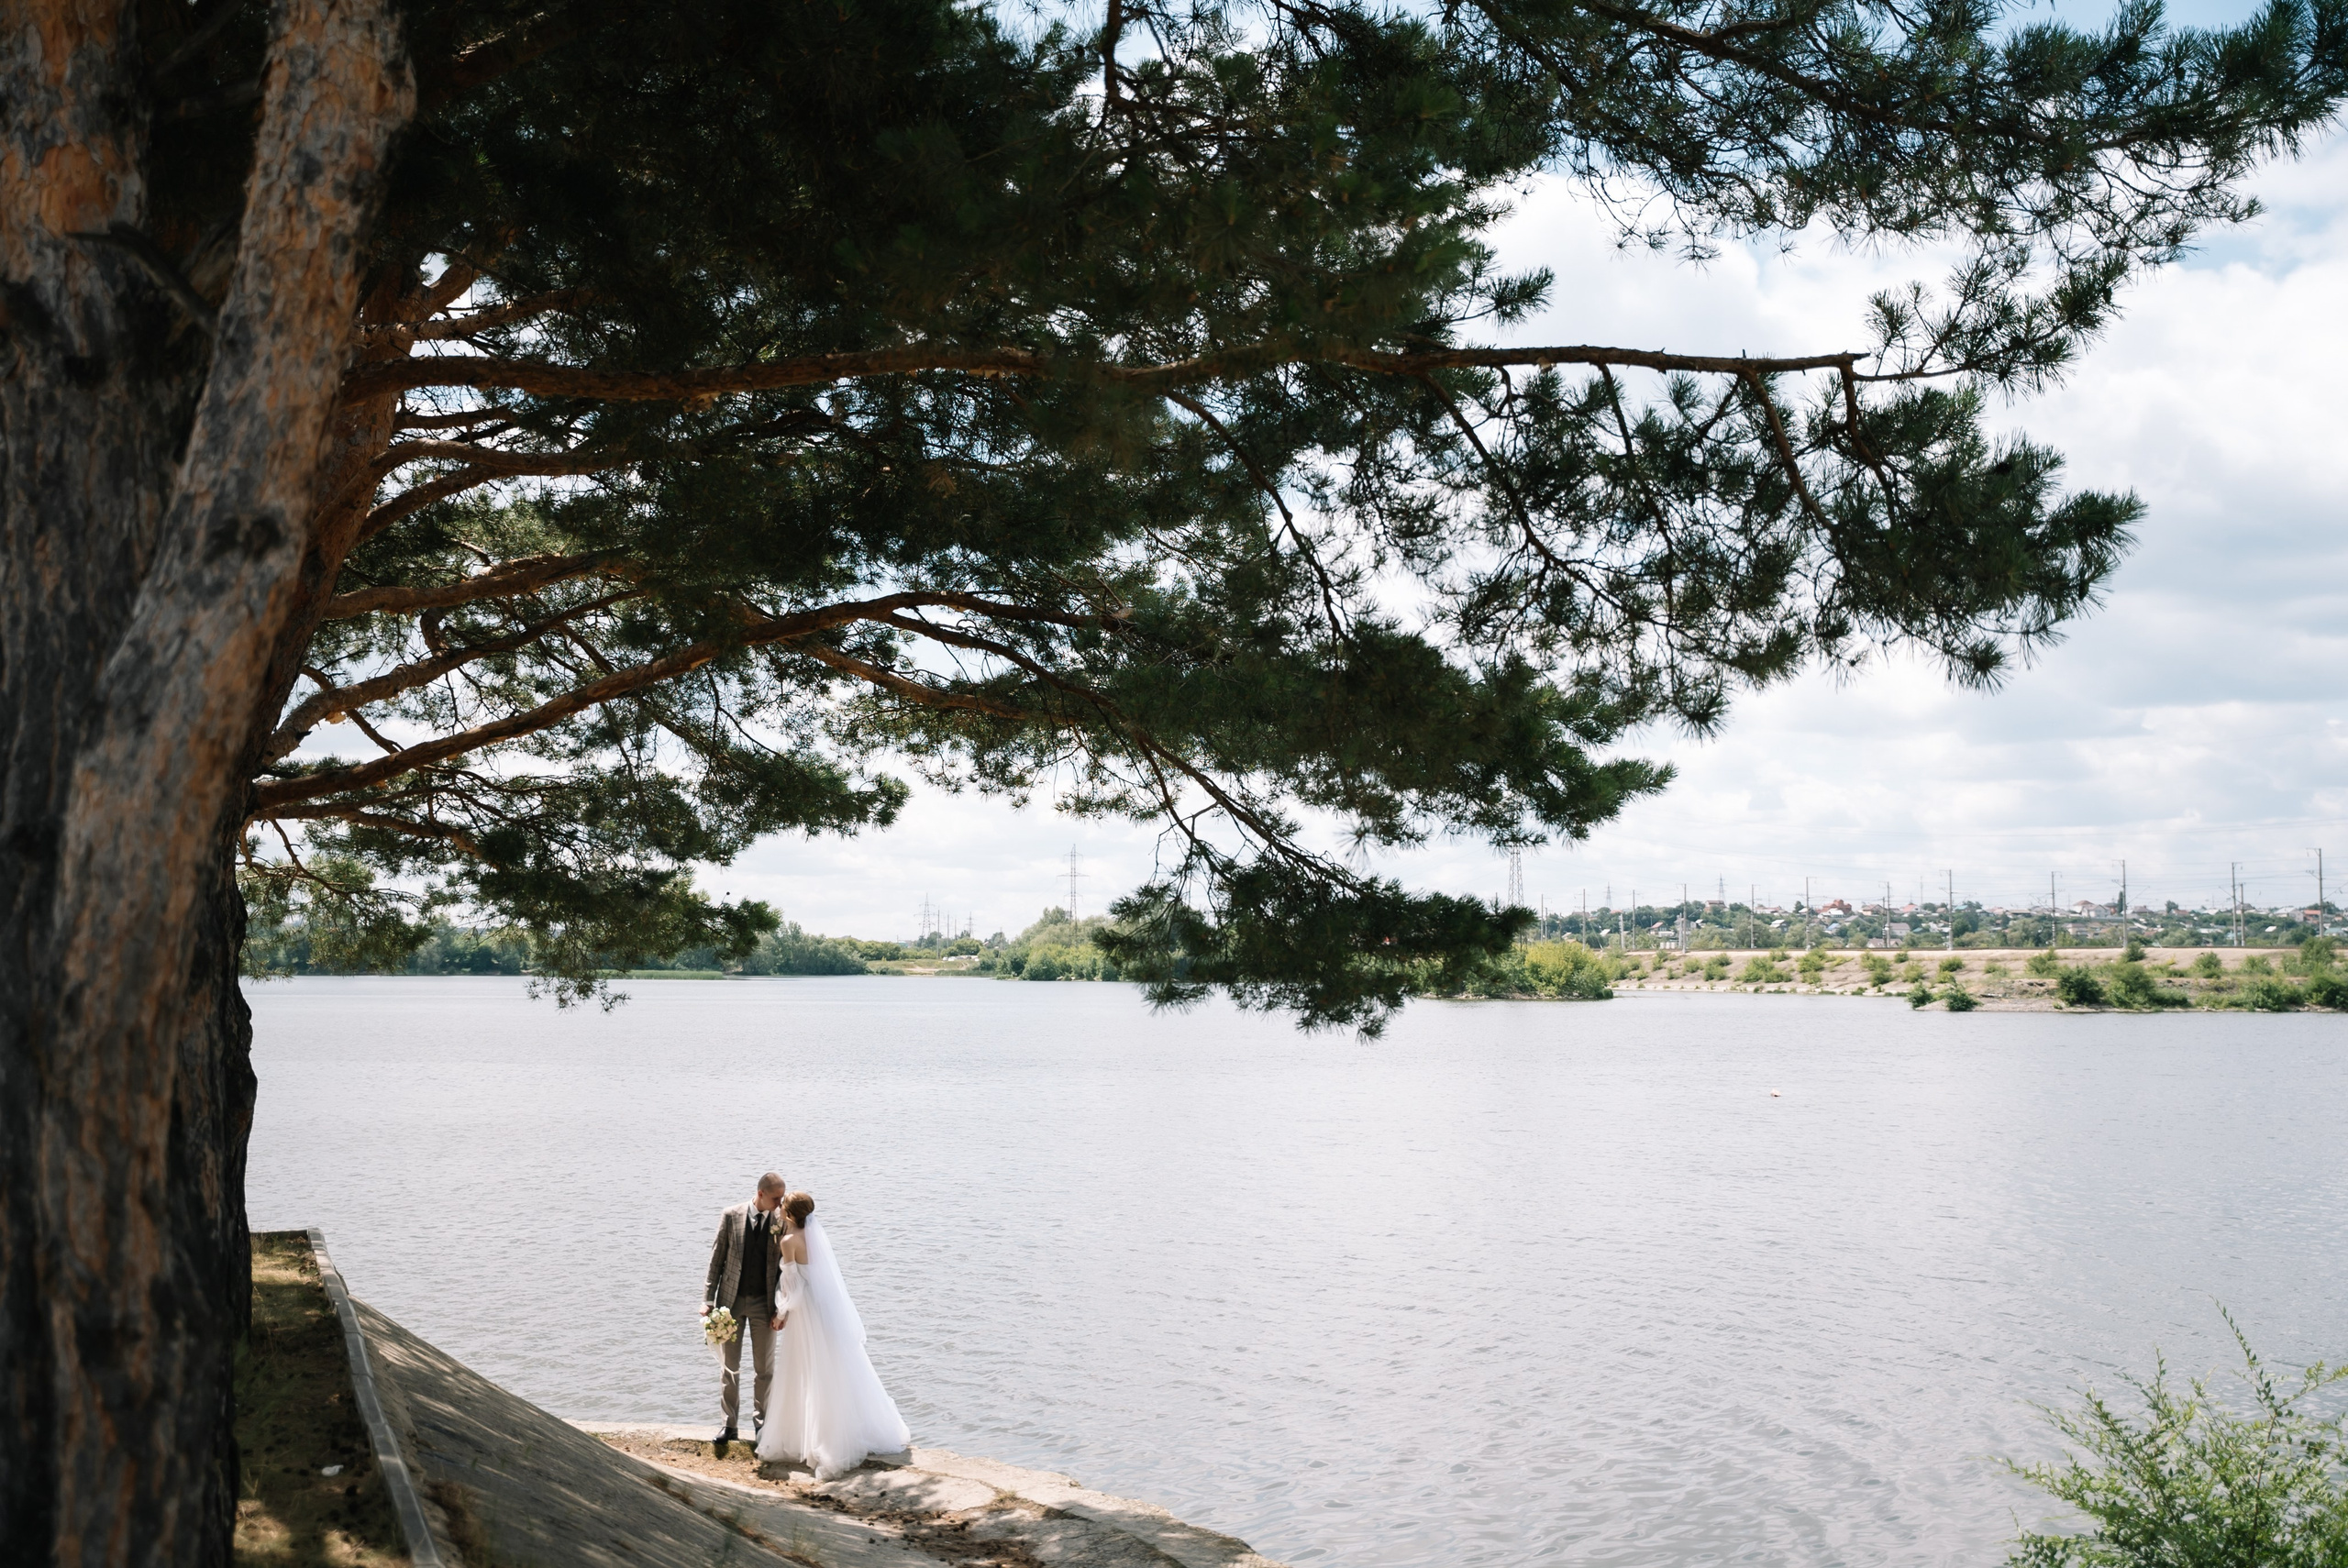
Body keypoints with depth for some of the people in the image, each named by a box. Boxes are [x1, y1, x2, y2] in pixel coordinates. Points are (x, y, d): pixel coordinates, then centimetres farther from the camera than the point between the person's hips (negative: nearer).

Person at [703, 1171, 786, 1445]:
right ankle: (730, 1425, 19)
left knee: (764, 1368, 7)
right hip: (731, 1301, 0)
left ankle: (761, 1423, 21)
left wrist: (781, 1308, -6)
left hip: (764, 1302, 0)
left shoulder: (781, 1223, -5)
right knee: (730, 1367, 9)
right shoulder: (731, 1216, -6)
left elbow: (784, 1266, -1)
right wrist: (708, 1299, -5)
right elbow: (716, 1258, -2)